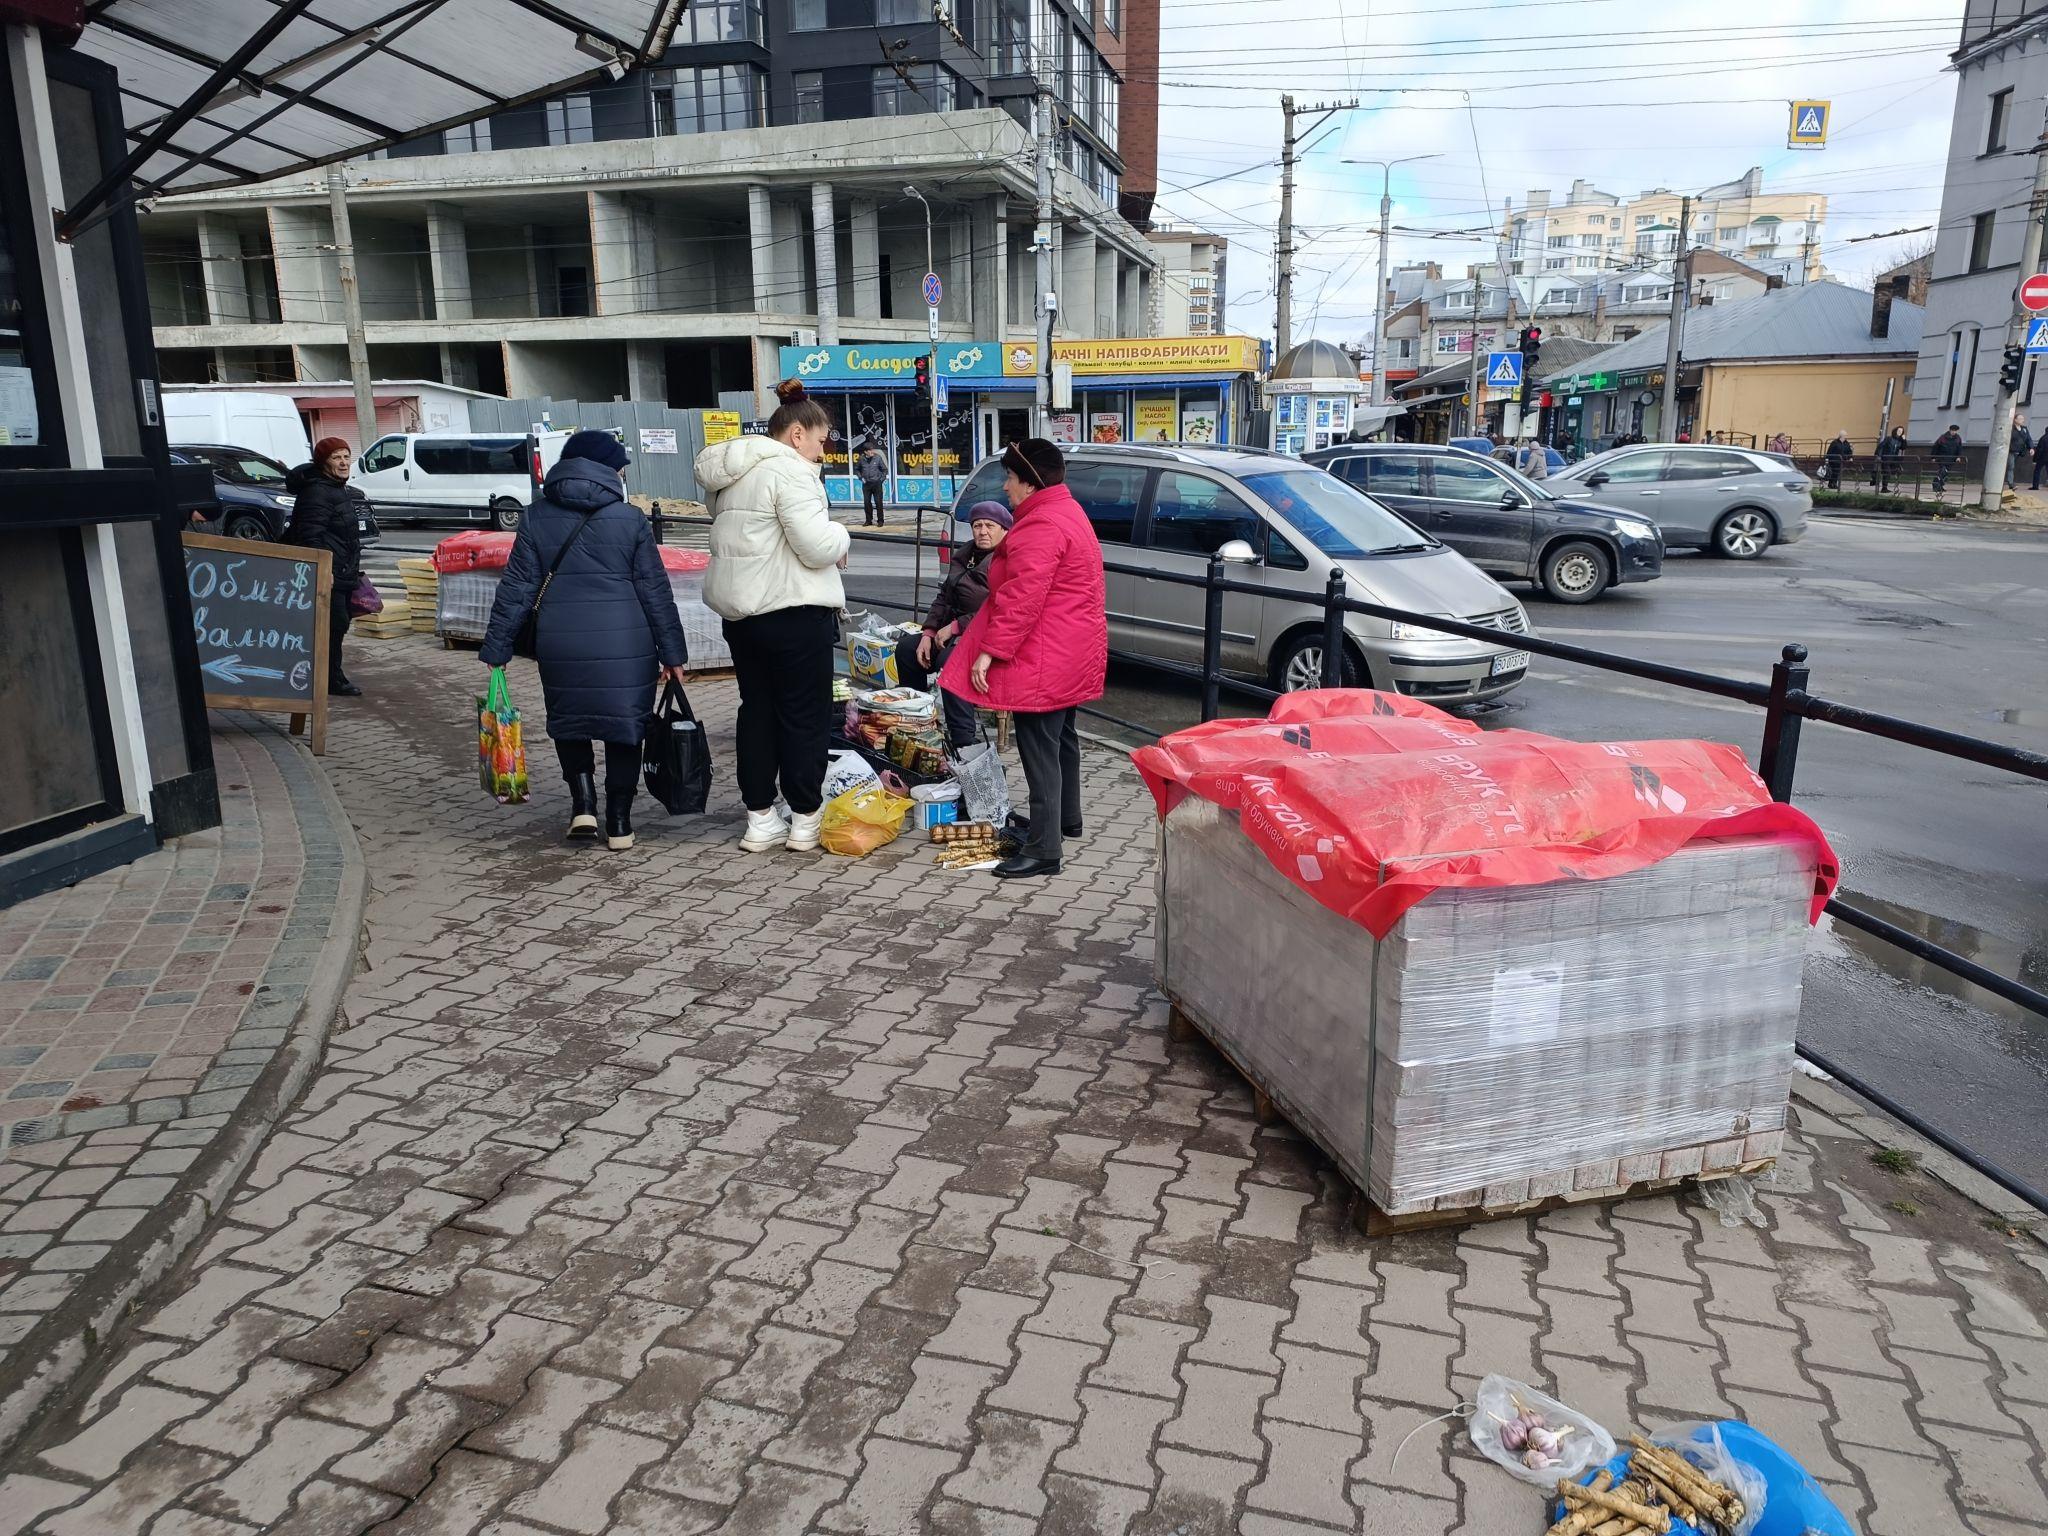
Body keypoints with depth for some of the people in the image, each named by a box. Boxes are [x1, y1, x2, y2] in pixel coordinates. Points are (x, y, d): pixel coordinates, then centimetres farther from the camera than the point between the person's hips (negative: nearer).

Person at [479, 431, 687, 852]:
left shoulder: (537, 517, 5)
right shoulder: (631, 519, -1)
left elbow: (517, 587, 3)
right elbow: (655, 590, 0)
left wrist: (497, 648, 8)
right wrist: (672, 652, 5)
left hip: (559, 641, 2)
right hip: (625, 643, -1)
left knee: (568, 720, 21)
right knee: (624, 724, 10)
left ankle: (583, 802, 6)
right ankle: (619, 823, 13)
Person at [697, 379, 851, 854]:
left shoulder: (733, 473, 16)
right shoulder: (788, 470, -15)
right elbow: (818, 547, -21)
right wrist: (842, 536, 1)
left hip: (740, 610, 9)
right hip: (794, 612, -9)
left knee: (757, 709, 14)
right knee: (805, 715, 2)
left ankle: (759, 819, 19)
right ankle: (805, 820, 10)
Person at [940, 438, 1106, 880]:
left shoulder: (1041, 528, -21)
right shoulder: (1067, 512, 15)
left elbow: (1022, 599, -28)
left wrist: (990, 651, -25)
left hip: (1045, 661, -11)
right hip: (1073, 656, 11)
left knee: (1040, 748, -9)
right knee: (1061, 736, 23)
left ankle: (1043, 849, -7)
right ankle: (1066, 819, 39)